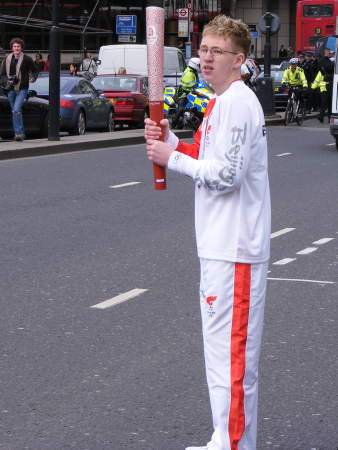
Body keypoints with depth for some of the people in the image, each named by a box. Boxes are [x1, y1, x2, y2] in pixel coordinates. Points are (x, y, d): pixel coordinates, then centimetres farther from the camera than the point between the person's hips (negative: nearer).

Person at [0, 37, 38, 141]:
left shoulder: (27, 59, -3)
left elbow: (35, 71, 9)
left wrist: (33, 78, -11)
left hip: (22, 89, -4)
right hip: (11, 89, 5)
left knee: (16, 110, -19)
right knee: (15, 111, 12)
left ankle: (18, 132, -15)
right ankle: (21, 133, 24)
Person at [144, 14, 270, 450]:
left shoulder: (237, 103, -16)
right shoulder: (222, 102, 16)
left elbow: (227, 173, -22)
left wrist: (172, 158, -12)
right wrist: (171, 141, 5)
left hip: (235, 250, -11)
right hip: (218, 245, 11)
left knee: (231, 351, -6)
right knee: (220, 347, 16)